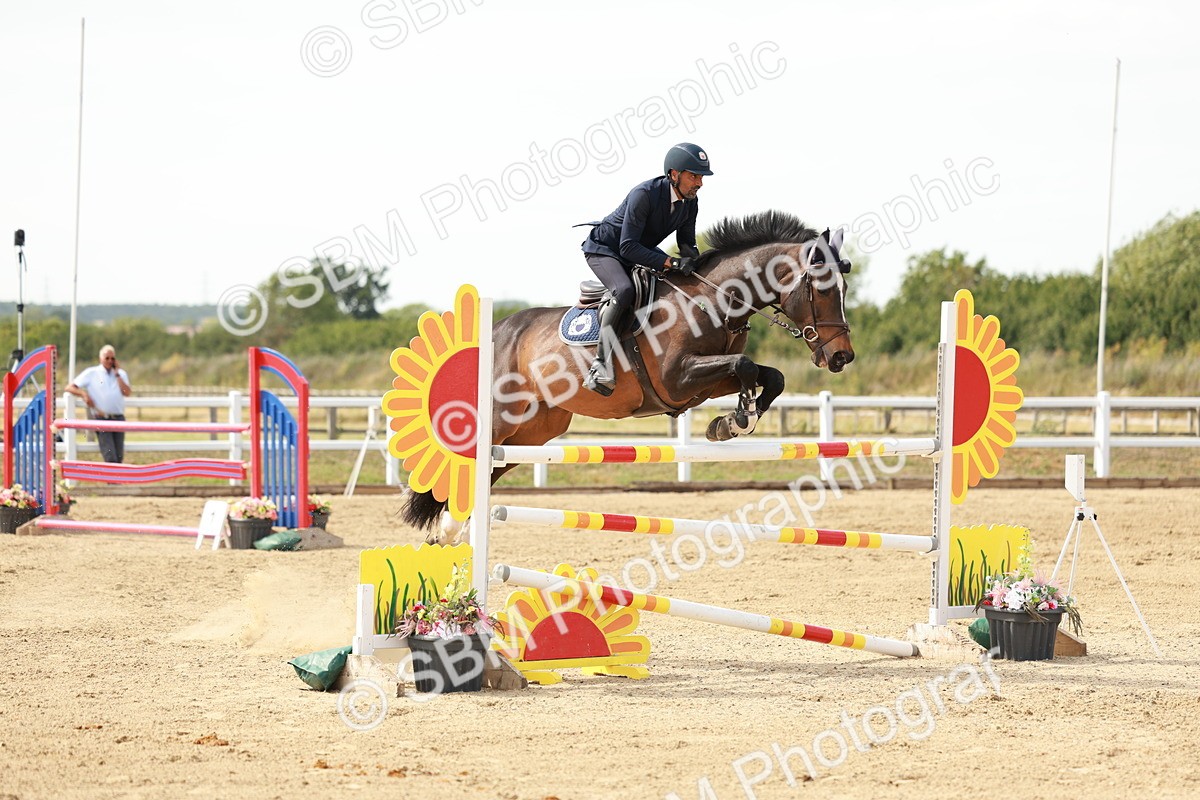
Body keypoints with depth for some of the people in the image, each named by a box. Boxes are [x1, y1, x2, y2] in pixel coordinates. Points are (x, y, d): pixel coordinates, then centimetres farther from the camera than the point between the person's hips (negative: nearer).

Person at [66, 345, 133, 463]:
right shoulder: (91, 373, 7)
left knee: (119, 457, 1)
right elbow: (70, 387, 5)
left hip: (118, 417, 3)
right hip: (101, 418, -3)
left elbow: (127, 393, -1)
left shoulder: (121, 374, 15)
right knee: (110, 458, -14)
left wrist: (117, 374, 0)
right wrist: (84, 394, -12)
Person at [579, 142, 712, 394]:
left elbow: (686, 242, 5)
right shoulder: (644, 194, -31)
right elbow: (628, 247, -34)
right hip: (604, 250, -8)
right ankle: (602, 364, -38)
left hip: (640, 253, 8)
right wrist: (670, 262, -41)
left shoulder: (689, 202, -7)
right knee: (624, 291, -36)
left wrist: (694, 259, -19)